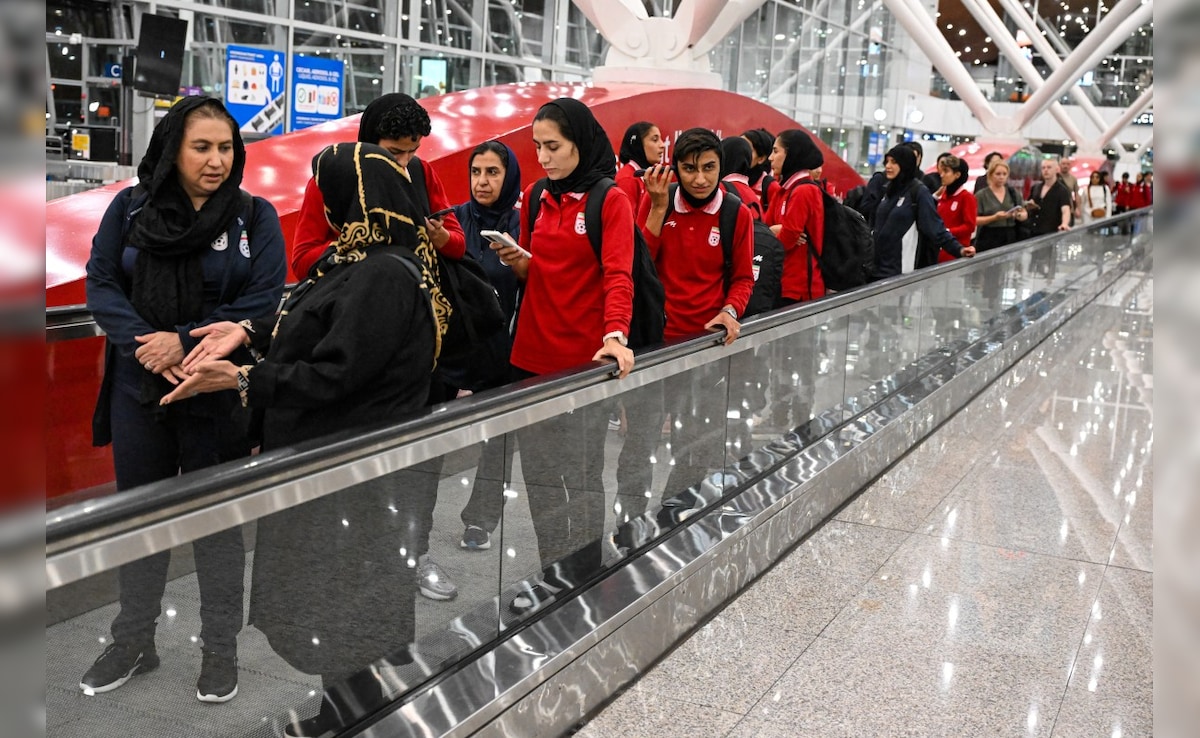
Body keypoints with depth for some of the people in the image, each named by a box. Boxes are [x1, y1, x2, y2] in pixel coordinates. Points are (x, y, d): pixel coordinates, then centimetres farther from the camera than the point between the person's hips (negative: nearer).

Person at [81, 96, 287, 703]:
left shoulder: (255, 216, -4)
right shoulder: (130, 208, 2)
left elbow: (262, 302, -12)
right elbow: (101, 285, -3)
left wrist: (184, 342, -19)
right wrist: (144, 344, -18)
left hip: (219, 395, -2)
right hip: (139, 388, 3)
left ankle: (220, 648, 23)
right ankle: (133, 642, 32)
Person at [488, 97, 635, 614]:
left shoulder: (610, 201, -6)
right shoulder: (535, 197, 10)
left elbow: (618, 275, -16)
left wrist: (616, 336, -32)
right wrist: (517, 260, -6)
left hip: (583, 358, -5)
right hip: (532, 356, 5)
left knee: (581, 478, 4)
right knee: (539, 475, 10)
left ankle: (583, 579, 19)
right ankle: (554, 573, 24)